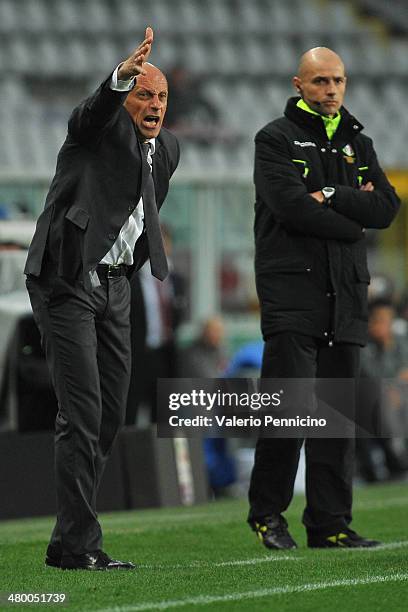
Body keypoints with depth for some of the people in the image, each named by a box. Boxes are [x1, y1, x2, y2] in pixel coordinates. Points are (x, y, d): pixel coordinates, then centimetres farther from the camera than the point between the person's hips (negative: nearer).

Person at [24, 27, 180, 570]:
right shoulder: (103, 127, -8)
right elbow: (95, 112, -33)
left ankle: (67, 541, 15)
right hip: (67, 282, -8)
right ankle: (79, 544, -11)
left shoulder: (167, 147, 13)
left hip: (115, 286, 8)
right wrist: (123, 75, -53)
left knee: (110, 417, 7)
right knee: (82, 414, -12)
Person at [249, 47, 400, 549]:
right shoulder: (276, 139, 3)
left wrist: (331, 197, -7)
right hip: (290, 287, -5)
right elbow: (290, 206, -12)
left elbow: (387, 208, 6)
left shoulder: (358, 144, 19)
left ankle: (329, 524, 4)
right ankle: (266, 510, 0)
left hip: (345, 291, 5)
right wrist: (350, 223, -4)